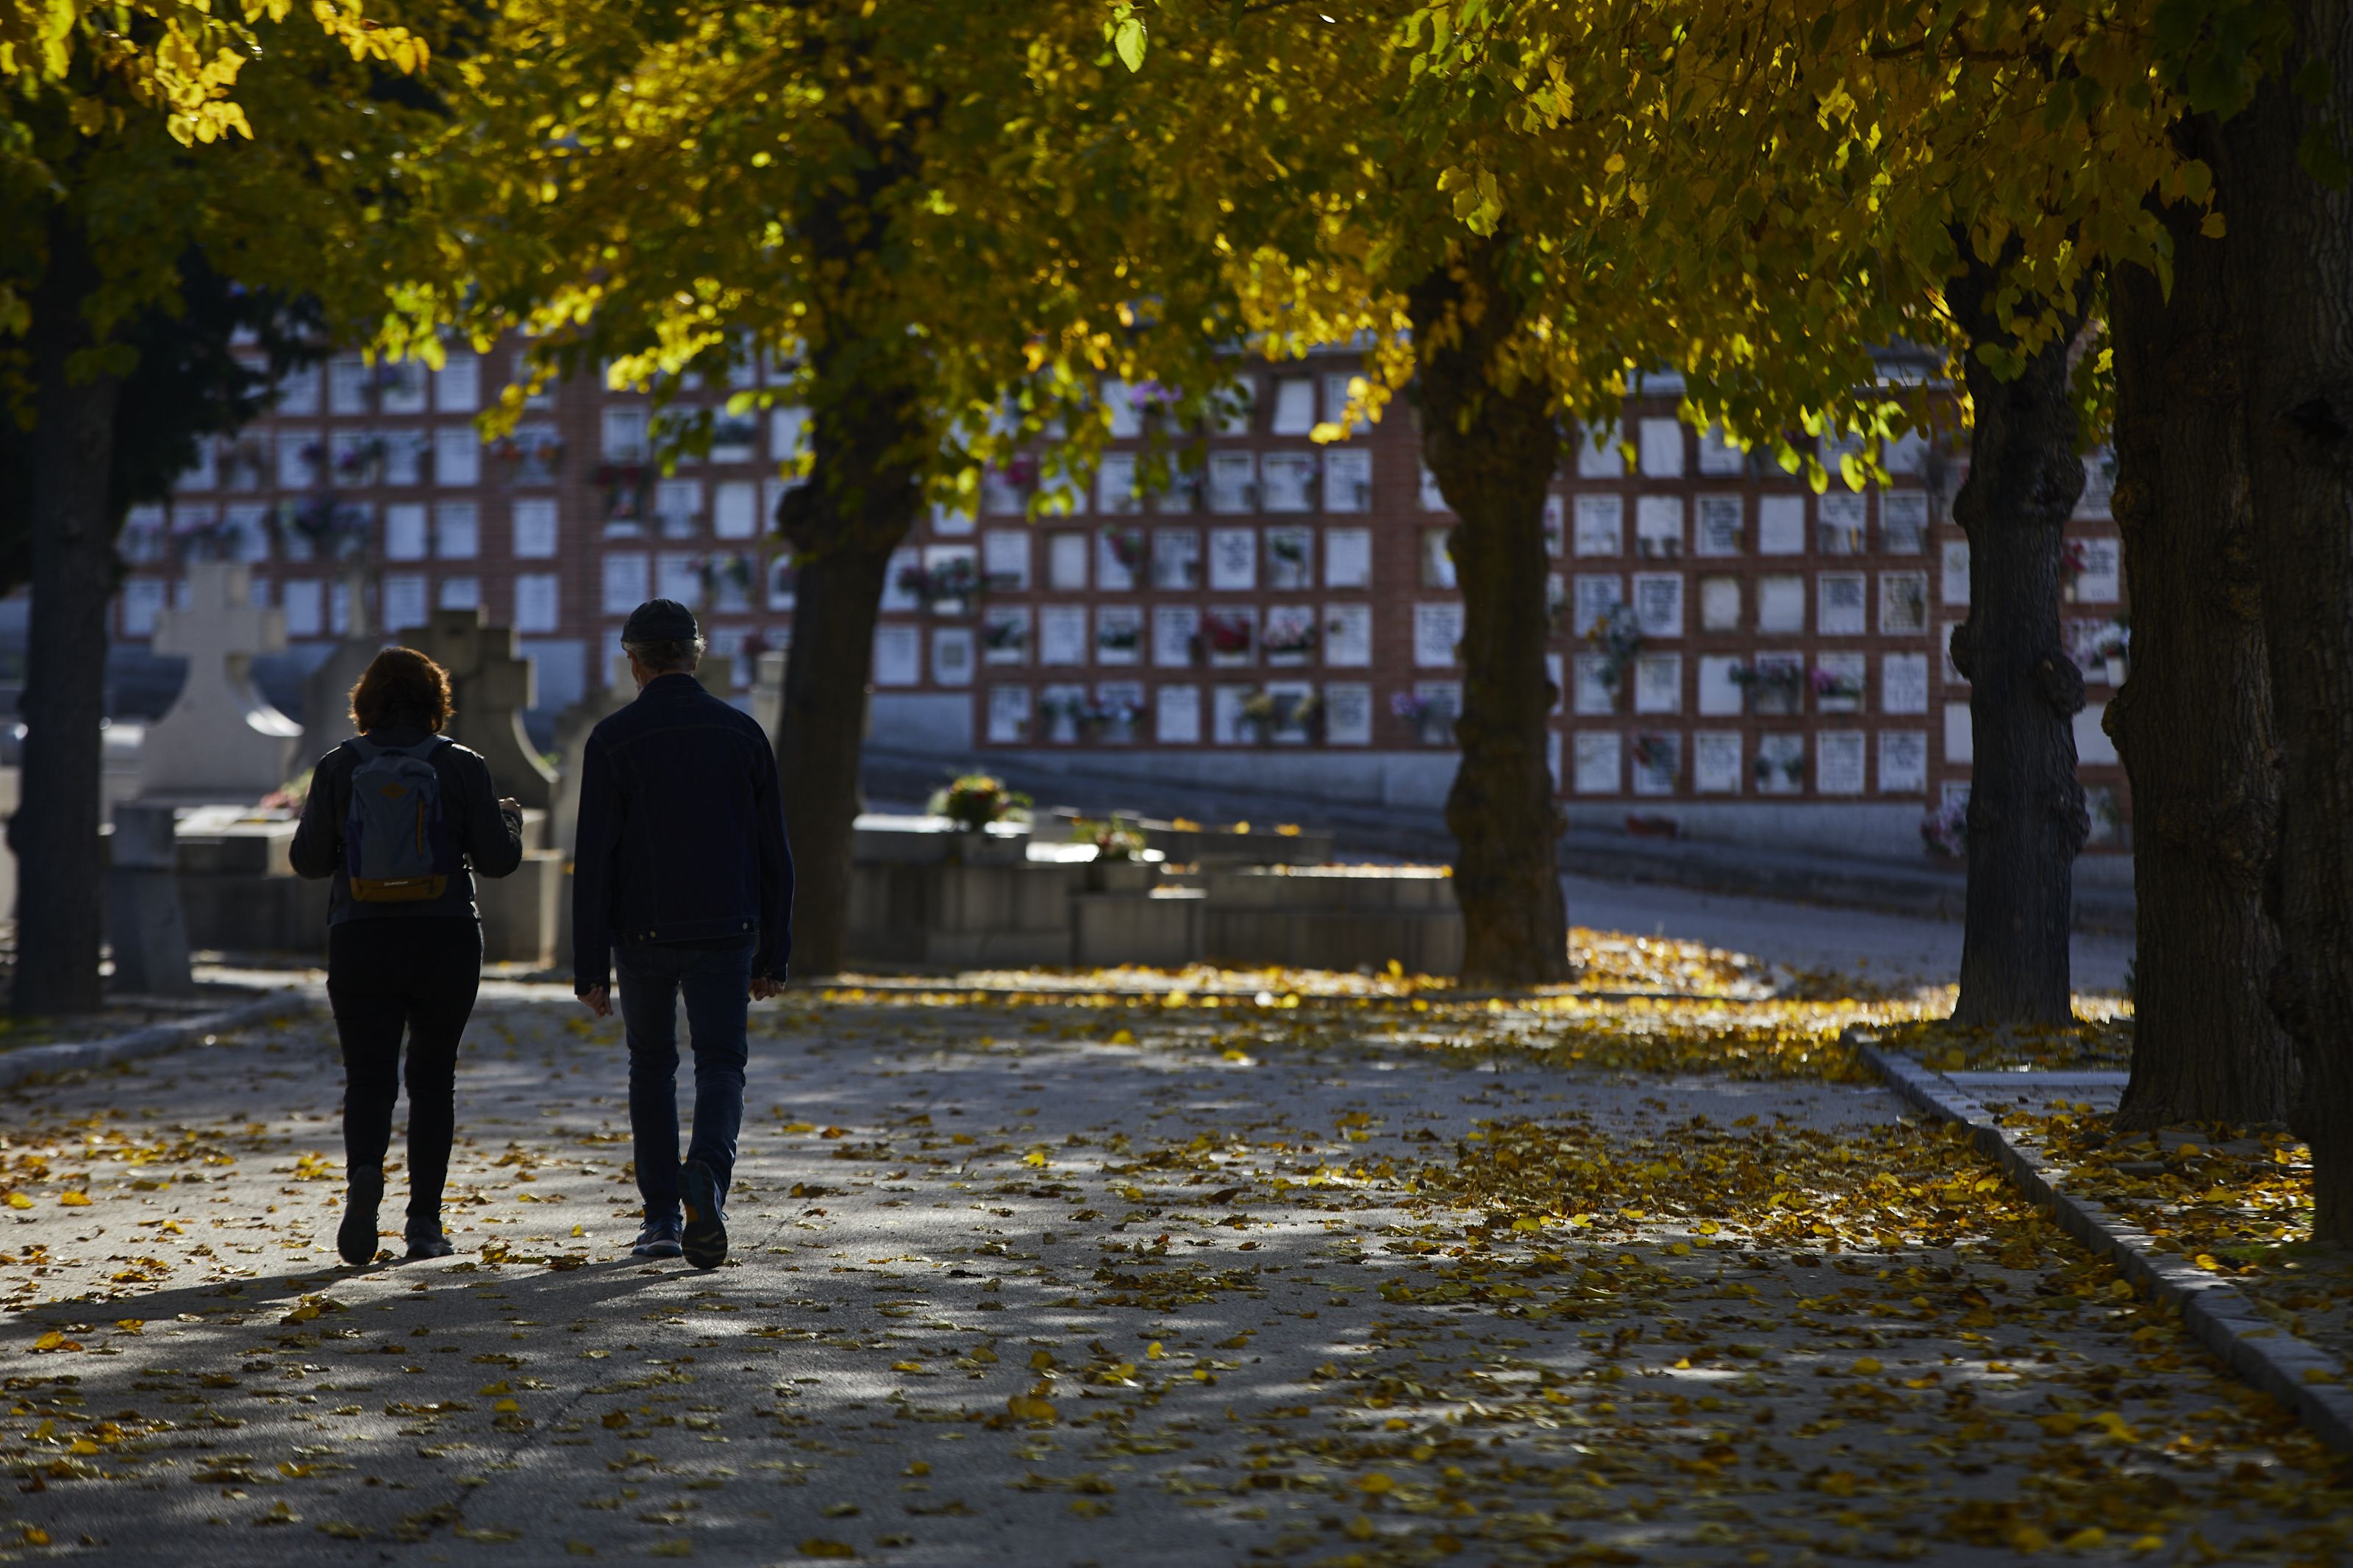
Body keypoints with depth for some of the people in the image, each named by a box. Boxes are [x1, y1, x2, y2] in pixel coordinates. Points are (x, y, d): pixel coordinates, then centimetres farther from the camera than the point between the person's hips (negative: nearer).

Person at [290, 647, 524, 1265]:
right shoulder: (461, 767, -3)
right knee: (433, 1076, 12)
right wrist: (511, 820, 19)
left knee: (368, 1077, 3)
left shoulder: (338, 768, -1)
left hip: (362, 942, 0)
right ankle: (424, 1223, 10)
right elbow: (497, 859, -2)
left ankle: (363, 1174, -27)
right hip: (446, 940, 0)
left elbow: (308, 860, 3)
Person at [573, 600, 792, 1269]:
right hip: (725, 934, 0)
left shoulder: (612, 740, -5)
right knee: (721, 1067, 1)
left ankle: (662, 1216, 15)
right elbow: (773, 855, 3)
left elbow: (595, 861, -8)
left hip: (643, 935, 0)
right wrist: (774, 956, 9)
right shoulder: (742, 733, 2)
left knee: (652, 1067, 16)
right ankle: (707, 1176, -28)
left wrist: (590, 967, -4)